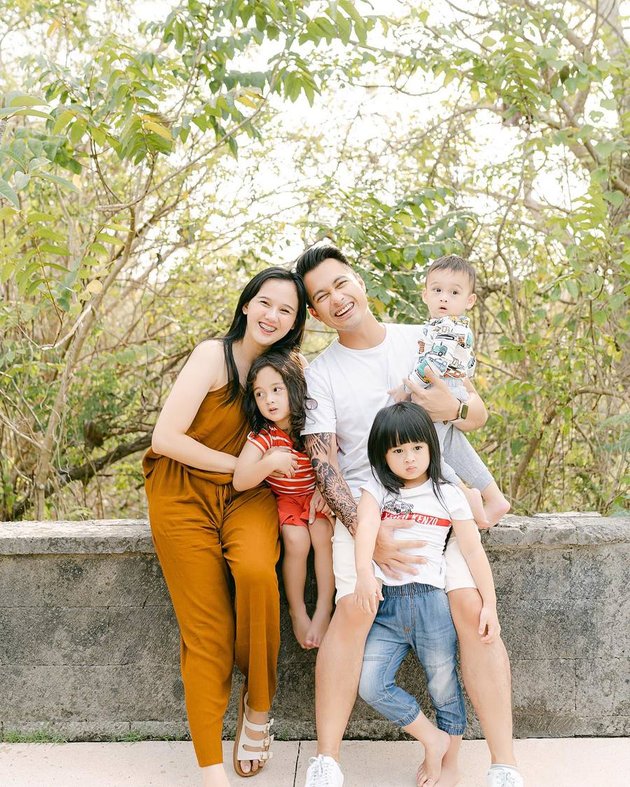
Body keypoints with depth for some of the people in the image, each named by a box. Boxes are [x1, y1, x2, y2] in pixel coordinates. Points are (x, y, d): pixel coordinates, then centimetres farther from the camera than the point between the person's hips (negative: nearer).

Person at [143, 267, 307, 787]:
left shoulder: (284, 365, 7)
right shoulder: (214, 355, -9)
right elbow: (166, 438, -16)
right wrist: (245, 466, -13)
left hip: (247, 495, 3)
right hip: (186, 495, -3)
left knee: (255, 570, -31)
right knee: (207, 633, -8)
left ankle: (258, 709, -10)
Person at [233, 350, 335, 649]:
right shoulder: (262, 436, -18)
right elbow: (239, 481, -28)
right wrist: (270, 462, -42)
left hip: (317, 495, 1)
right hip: (284, 499, -1)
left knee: (323, 534, -25)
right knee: (296, 540, -24)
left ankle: (324, 610, -10)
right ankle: (297, 611, -4)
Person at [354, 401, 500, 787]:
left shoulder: (448, 495, 5)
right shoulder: (377, 489, 7)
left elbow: (473, 550, 0)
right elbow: (366, 527, -12)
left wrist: (490, 604, -10)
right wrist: (365, 574, -31)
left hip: (431, 600, -1)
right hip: (386, 604, 2)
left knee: (444, 687, 7)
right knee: (371, 685, -8)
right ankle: (432, 739, 13)